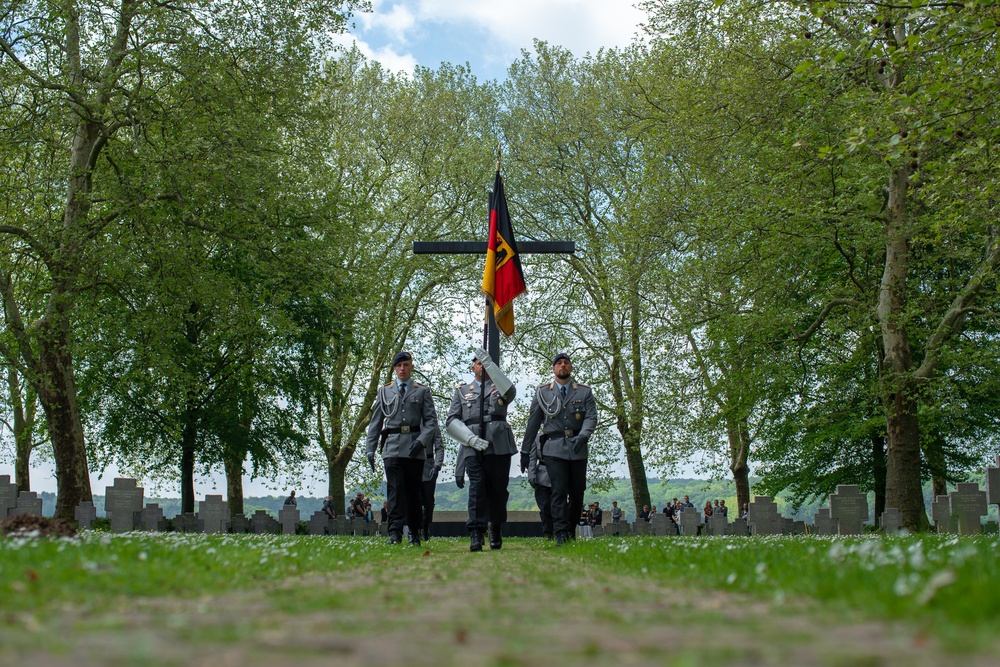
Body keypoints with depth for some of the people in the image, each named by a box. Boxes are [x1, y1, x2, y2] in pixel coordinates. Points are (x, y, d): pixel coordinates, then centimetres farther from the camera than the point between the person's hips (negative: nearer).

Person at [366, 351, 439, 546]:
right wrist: (370, 448, 7)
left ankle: (415, 533, 13)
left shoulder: (422, 391, 10)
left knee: (413, 490, 4)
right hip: (392, 447, 0)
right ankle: (395, 533, -14)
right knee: (394, 489, -10)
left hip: (414, 447, 0)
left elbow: (431, 420, 3)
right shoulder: (385, 392, 15)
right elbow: (375, 422, 15)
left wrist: (421, 441, -13)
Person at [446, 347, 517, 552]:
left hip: (499, 447, 1)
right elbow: (451, 422, 8)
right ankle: (476, 535, -19)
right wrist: (471, 439, -9)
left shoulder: (499, 387, 18)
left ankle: (496, 531, 23)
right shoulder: (462, 391, 17)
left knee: (498, 490, 5)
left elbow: (510, 392, -9)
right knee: (477, 487, -15)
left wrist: (490, 363, -14)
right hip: (474, 449, -1)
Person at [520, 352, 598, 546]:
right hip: (554, 449, -2)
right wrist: (525, 451, 12)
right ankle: (561, 535, -15)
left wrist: (583, 436, -21)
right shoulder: (542, 393, 11)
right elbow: (532, 424, 12)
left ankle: (571, 531, 23)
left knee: (577, 494, 6)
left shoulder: (585, 392, 11)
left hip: (578, 450, 2)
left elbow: (591, 417, -2)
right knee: (559, 492, -13)